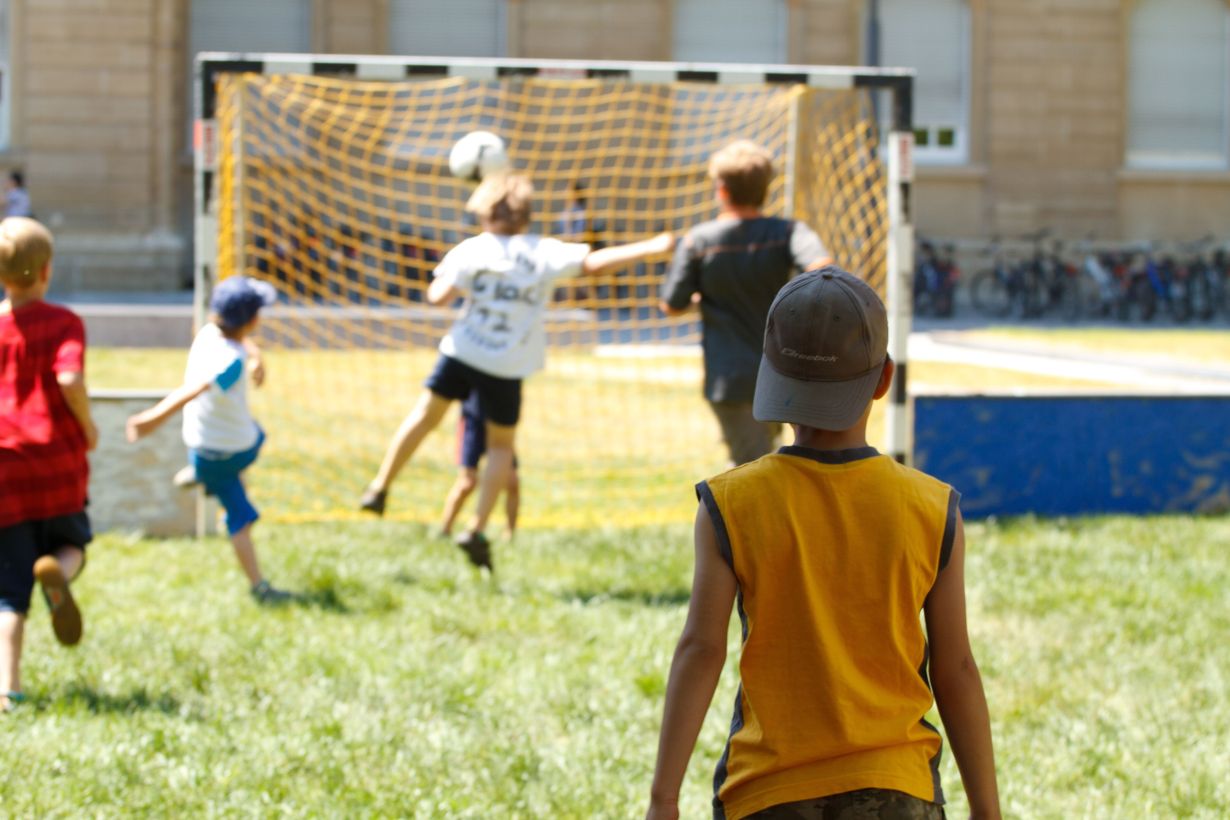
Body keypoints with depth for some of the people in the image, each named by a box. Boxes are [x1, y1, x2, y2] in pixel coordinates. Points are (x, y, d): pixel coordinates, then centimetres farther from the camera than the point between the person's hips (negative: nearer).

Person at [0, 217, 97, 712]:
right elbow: (70, 378, -20)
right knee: (71, 543, 23)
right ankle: (57, 571, -15)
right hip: (59, 466, -1)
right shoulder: (63, 323, -3)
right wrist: (87, 426, -3)